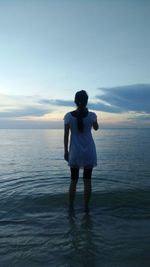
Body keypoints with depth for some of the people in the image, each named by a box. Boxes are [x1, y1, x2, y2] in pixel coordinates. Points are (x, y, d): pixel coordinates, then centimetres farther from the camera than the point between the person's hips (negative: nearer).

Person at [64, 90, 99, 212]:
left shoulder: (68, 116, -9)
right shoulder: (91, 115, -8)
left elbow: (66, 135, -6)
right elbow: (96, 128, 12)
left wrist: (65, 151, 3)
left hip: (74, 152, 0)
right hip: (89, 152, 0)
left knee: (73, 180, 14)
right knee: (87, 180, 10)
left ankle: (71, 206, 22)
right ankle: (86, 207, 19)